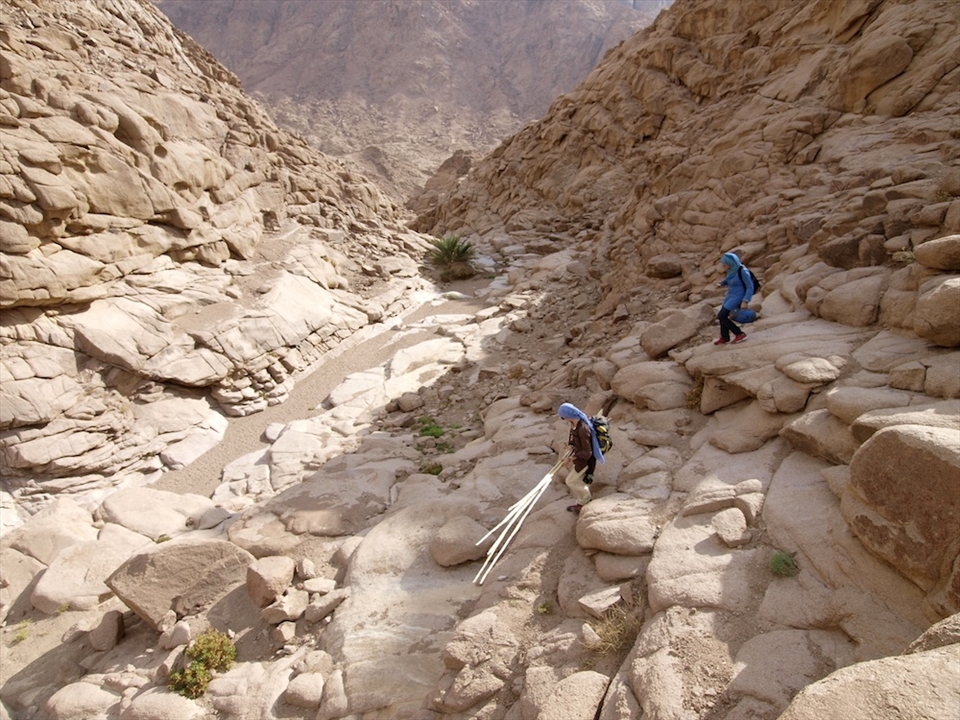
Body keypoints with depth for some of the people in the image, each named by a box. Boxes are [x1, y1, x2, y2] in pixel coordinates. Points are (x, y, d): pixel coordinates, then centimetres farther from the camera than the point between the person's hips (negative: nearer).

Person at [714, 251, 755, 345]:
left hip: (738, 297, -8)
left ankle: (740, 334, 2)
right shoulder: (732, 269, -2)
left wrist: (745, 301, -26)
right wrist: (721, 283, 0)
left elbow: (750, 287, -20)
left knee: (721, 316, -9)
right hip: (731, 295, 8)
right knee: (723, 316, 16)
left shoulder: (742, 271, -24)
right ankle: (725, 338, 34)